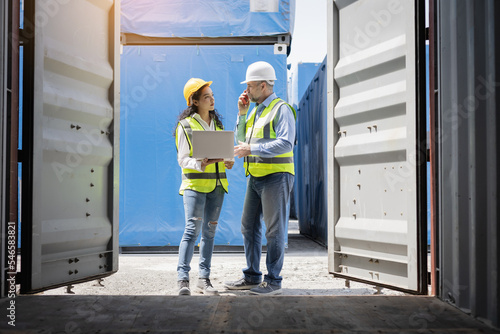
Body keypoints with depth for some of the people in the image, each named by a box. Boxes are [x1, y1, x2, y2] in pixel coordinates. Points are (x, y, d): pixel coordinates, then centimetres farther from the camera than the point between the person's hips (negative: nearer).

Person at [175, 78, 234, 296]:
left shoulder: (217, 123, 17)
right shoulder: (185, 125, -1)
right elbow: (182, 159, -6)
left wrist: (228, 162, 0)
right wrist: (201, 165, -24)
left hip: (217, 184, 6)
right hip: (194, 183, -6)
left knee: (209, 231, 6)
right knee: (192, 229, -13)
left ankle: (204, 278, 11)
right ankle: (182, 278, -11)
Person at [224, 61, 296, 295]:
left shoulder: (281, 109, -9)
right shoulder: (256, 110, 18)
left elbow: (286, 143, -20)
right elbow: (241, 139, 19)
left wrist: (252, 149, -20)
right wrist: (241, 113, 9)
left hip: (275, 177, -9)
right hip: (255, 177, 9)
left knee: (274, 230, -3)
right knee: (249, 227, 11)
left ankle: (273, 281, 4)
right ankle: (252, 277, 21)